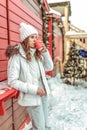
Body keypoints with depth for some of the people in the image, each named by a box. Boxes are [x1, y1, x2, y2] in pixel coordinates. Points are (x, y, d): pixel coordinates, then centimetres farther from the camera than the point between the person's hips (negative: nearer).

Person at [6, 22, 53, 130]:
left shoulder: (37, 53, 3)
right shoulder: (17, 56, -18)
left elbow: (49, 67, 9)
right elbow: (12, 81, -19)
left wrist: (45, 52, -7)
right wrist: (34, 89, -21)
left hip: (43, 93, 7)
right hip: (31, 97, -7)